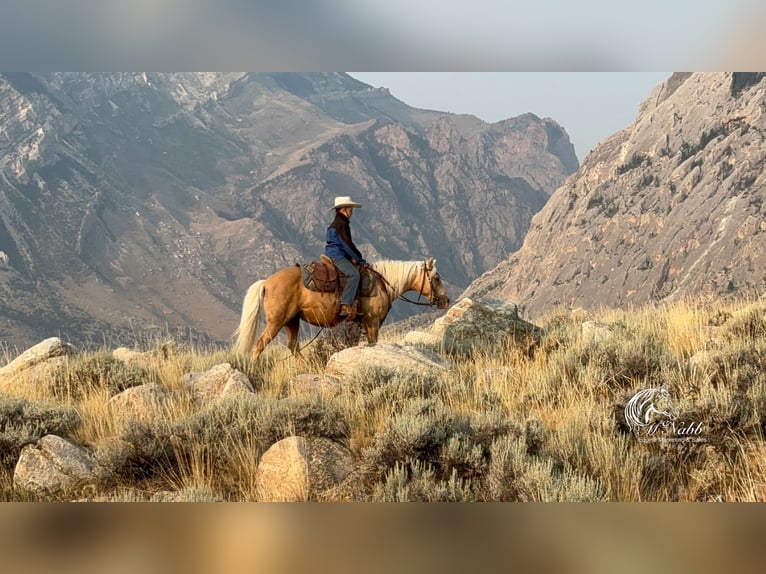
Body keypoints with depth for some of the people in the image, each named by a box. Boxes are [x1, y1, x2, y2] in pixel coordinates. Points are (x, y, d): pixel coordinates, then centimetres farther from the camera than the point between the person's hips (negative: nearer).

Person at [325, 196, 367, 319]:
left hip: (332, 255, 11)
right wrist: (359, 259, -6)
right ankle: (345, 305, -40)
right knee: (354, 273, -28)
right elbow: (347, 245, -14)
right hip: (337, 256, -11)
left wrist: (354, 258, 16)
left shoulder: (335, 224, 22)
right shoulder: (342, 224, -10)